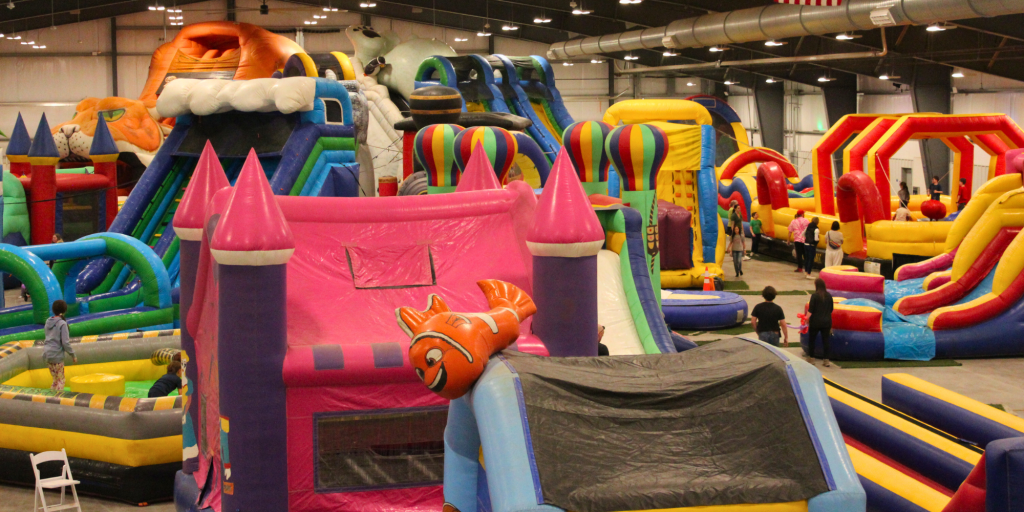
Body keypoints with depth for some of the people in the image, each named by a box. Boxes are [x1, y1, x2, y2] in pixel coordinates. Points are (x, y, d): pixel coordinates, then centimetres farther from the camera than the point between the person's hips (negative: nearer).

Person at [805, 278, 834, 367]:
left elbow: (810, 310, -13)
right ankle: (826, 360, 8)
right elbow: (831, 309, 10)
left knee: (811, 340, 11)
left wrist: (807, 319, -4)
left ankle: (812, 359, 14)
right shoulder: (829, 296, 2)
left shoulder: (814, 296, -12)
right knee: (825, 341, 8)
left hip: (815, 321, -4)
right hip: (827, 322, 4)